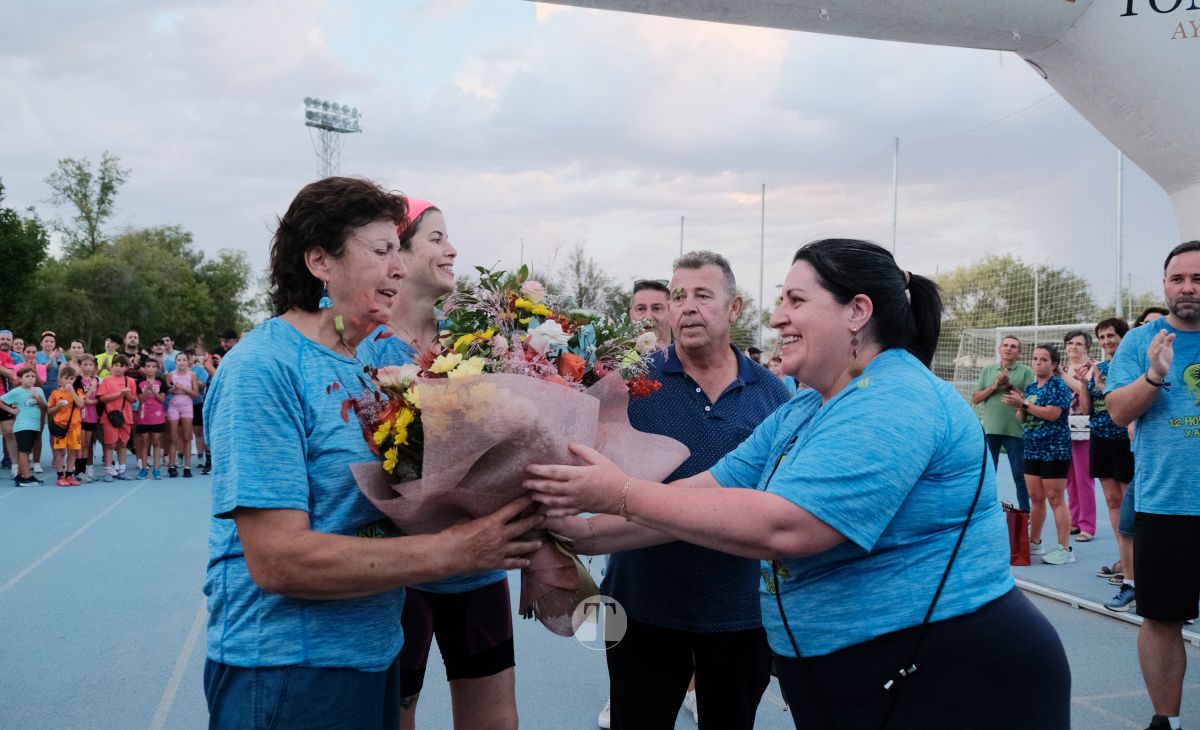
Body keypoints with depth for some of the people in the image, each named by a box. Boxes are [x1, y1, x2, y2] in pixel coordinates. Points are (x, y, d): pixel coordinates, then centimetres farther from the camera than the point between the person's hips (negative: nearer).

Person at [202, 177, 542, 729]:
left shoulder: (361, 366, 7)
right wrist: (452, 550, -25)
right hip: (287, 669, -8)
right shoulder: (263, 368, -18)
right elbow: (277, 561, -24)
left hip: (372, 656, 8)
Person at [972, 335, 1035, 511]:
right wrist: (994, 386, -8)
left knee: (1020, 476, 3)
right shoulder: (987, 370, 10)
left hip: (1015, 430, -3)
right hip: (990, 429, 3)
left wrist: (1009, 386, -14)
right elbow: (975, 399, 5)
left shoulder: (1026, 371, 1)